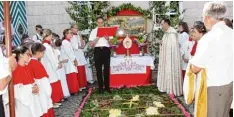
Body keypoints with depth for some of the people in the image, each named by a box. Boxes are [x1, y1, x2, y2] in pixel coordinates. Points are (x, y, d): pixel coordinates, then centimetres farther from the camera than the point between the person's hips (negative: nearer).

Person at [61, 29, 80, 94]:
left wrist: (75, 60, 7)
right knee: (72, 77, -9)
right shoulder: (65, 42, -10)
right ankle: (72, 91, -5)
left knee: (73, 77, 9)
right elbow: (68, 53, -16)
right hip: (68, 62, -9)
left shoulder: (68, 42, 19)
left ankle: (74, 90, 14)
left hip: (71, 61, 9)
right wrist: (74, 60, -12)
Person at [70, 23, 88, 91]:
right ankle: (78, 86, 0)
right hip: (75, 56, -6)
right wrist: (80, 47, -1)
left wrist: (80, 37, -2)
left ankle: (83, 85, 16)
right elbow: (73, 47, -12)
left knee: (82, 71, 7)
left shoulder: (79, 36, 14)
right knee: (78, 72, -7)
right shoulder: (71, 37, -4)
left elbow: (82, 45, 4)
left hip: (81, 55, 6)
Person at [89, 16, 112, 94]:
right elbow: (91, 44, -1)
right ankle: (100, 87, 10)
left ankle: (107, 86, 14)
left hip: (106, 50, 1)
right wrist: (97, 38, -13)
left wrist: (108, 39, -11)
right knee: (99, 70, 2)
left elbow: (111, 43, 9)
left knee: (107, 69, 5)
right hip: (98, 51, -1)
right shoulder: (93, 31, 6)